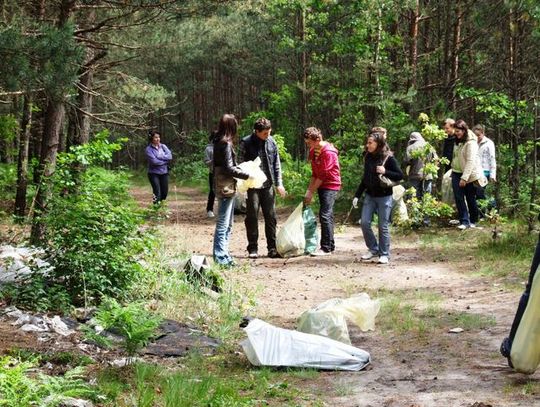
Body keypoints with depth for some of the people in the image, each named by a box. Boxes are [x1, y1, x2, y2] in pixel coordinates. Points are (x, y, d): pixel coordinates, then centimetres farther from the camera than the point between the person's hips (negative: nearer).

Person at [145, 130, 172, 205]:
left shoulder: (163, 146, 6)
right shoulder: (148, 149, -9)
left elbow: (170, 156, -6)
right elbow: (154, 161, -19)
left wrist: (159, 157, -16)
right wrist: (165, 161, -10)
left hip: (164, 173, 5)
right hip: (154, 173, -5)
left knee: (165, 192, 7)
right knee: (157, 192, -11)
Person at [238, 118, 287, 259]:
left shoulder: (271, 142, 5)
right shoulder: (246, 143, -7)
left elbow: (277, 164, 11)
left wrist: (279, 183, 7)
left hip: (268, 185, 4)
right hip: (252, 186, -4)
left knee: (271, 217, 5)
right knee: (252, 218, 2)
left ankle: (272, 248, 12)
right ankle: (252, 249, 10)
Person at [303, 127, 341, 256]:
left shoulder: (328, 152, -20)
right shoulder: (313, 151, 7)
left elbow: (323, 175, -19)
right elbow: (314, 173, 9)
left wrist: (311, 192, -15)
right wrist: (308, 191, 0)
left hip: (330, 185, -9)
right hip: (321, 185, 9)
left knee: (325, 215, -13)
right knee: (327, 215, 12)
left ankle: (326, 248, -11)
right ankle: (330, 245, 18)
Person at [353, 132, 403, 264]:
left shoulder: (388, 158, -9)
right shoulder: (368, 158, 7)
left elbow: (400, 175, -9)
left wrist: (385, 172, -22)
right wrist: (357, 196, 12)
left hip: (384, 196, -5)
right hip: (370, 195, 5)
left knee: (383, 226, -1)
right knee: (364, 222, -1)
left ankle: (384, 254, 10)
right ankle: (373, 249, 16)